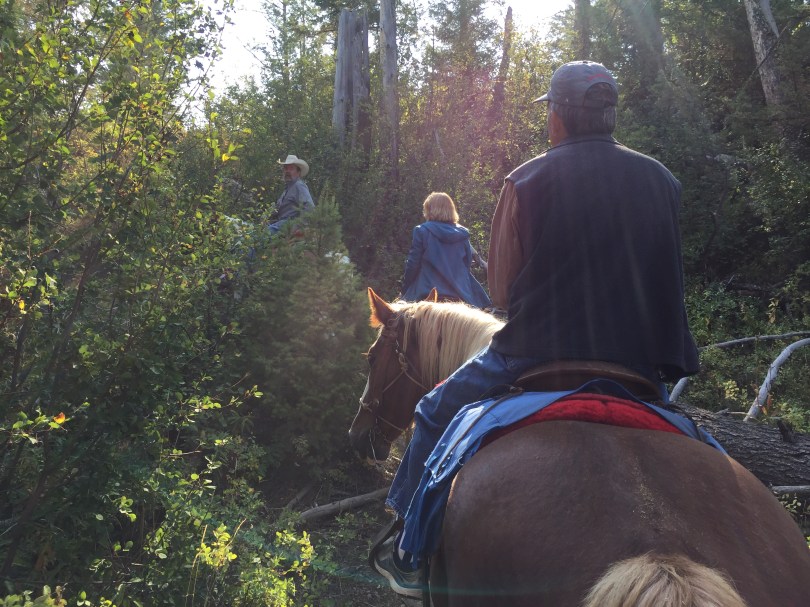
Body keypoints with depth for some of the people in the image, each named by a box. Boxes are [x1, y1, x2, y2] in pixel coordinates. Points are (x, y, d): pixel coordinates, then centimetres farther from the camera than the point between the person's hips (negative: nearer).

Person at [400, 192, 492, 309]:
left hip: (428, 295, -4)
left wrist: (405, 289, 8)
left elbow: (413, 264, -3)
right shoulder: (463, 234, 7)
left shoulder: (422, 231, -4)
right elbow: (467, 264, 11)